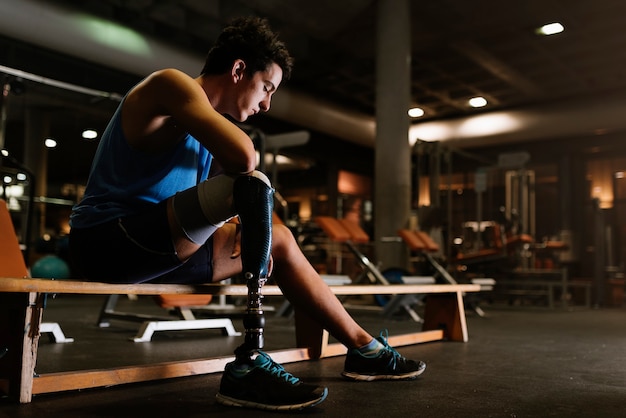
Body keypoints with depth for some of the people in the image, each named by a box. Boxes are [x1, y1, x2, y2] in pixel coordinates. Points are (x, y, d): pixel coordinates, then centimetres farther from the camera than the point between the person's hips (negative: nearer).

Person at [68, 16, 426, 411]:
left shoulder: (208, 125, 16)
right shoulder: (172, 84, -12)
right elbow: (244, 156, -27)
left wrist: (256, 231, -3)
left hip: (155, 245, 9)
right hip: (109, 241, -9)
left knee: (278, 239, 12)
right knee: (255, 187, -25)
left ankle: (363, 347, 20)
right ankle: (249, 363, -25)